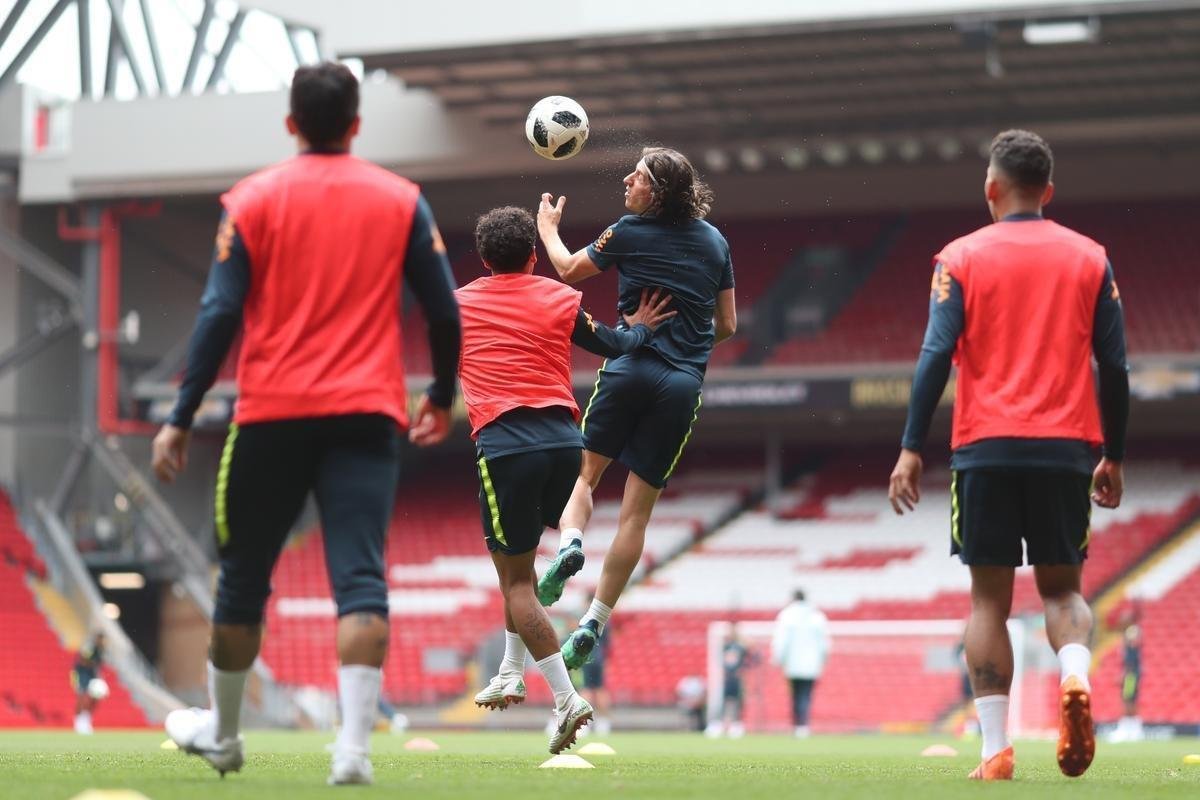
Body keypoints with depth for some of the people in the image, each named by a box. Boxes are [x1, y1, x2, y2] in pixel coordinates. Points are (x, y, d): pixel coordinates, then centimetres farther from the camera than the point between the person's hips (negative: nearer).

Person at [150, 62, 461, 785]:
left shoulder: (254, 199, 3)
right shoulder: (402, 201, 7)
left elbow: (221, 315, -3)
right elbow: (445, 311, 6)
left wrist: (181, 420, -1)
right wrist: (442, 398, 22)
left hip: (272, 414, 0)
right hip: (367, 414, 0)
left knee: (243, 580, 14)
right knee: (361, 582, -6)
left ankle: (222, 732, 28)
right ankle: (355, 746, -19)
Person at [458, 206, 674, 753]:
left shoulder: (460, 304, 13)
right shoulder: (560, 299, 10)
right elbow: (615, 346, 16)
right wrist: (639, 327, 36)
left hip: (504, 445, -3)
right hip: (563, 439, 3)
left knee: (516, 578, 1)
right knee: (518, 559, 25)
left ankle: (566, 698, -10)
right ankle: (511, 674, 24)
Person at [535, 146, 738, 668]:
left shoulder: (630, 234, -1)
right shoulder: (715, 242, 10)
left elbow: (569, 270, 16)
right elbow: (727, 325, 15)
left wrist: (548, 229, 34)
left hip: (630, 370, -3)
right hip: (683, 386, 3)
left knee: (584, 473, 14)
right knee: (636, 512, 3)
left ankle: (570, 543, -18)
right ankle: (593, 624, -1)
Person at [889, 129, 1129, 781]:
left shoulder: (963, 257, 2)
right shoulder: (1090, 258, 8)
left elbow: (936, 355, -6)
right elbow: (1115, 367, 6)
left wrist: (911, 448, -4)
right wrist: (1113, 457, 14)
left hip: (986, 448, -1)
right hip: (1066, 448, 1)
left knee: (989, 597, 5)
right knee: (1061, 586, 12)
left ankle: (996, 750, -3)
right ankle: (1075, 679, -20)